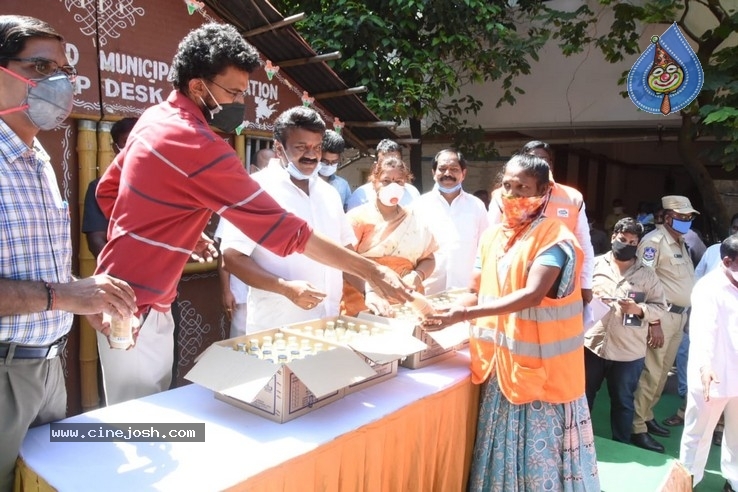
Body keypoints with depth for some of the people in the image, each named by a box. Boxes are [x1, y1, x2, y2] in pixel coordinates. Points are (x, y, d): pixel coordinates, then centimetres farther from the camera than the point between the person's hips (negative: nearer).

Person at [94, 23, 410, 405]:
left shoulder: (154, 118, 4)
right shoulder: (198, 146, -26)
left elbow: (107, 190, 15)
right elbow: (283, 230, -27)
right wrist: (370, 271, -22)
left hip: (146, 300, 9)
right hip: (135, 306, -9)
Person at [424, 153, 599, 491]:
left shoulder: (554, 238, -13)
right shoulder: (492, 236, 7)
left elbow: (531, 295, -25)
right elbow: (478, 293, 9)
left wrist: (464, 314, -31)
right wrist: (445, 311, -10)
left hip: (539, 365, -5)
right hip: (499, 362, 6)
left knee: (542, 450, 8)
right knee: (501, 447, 17)